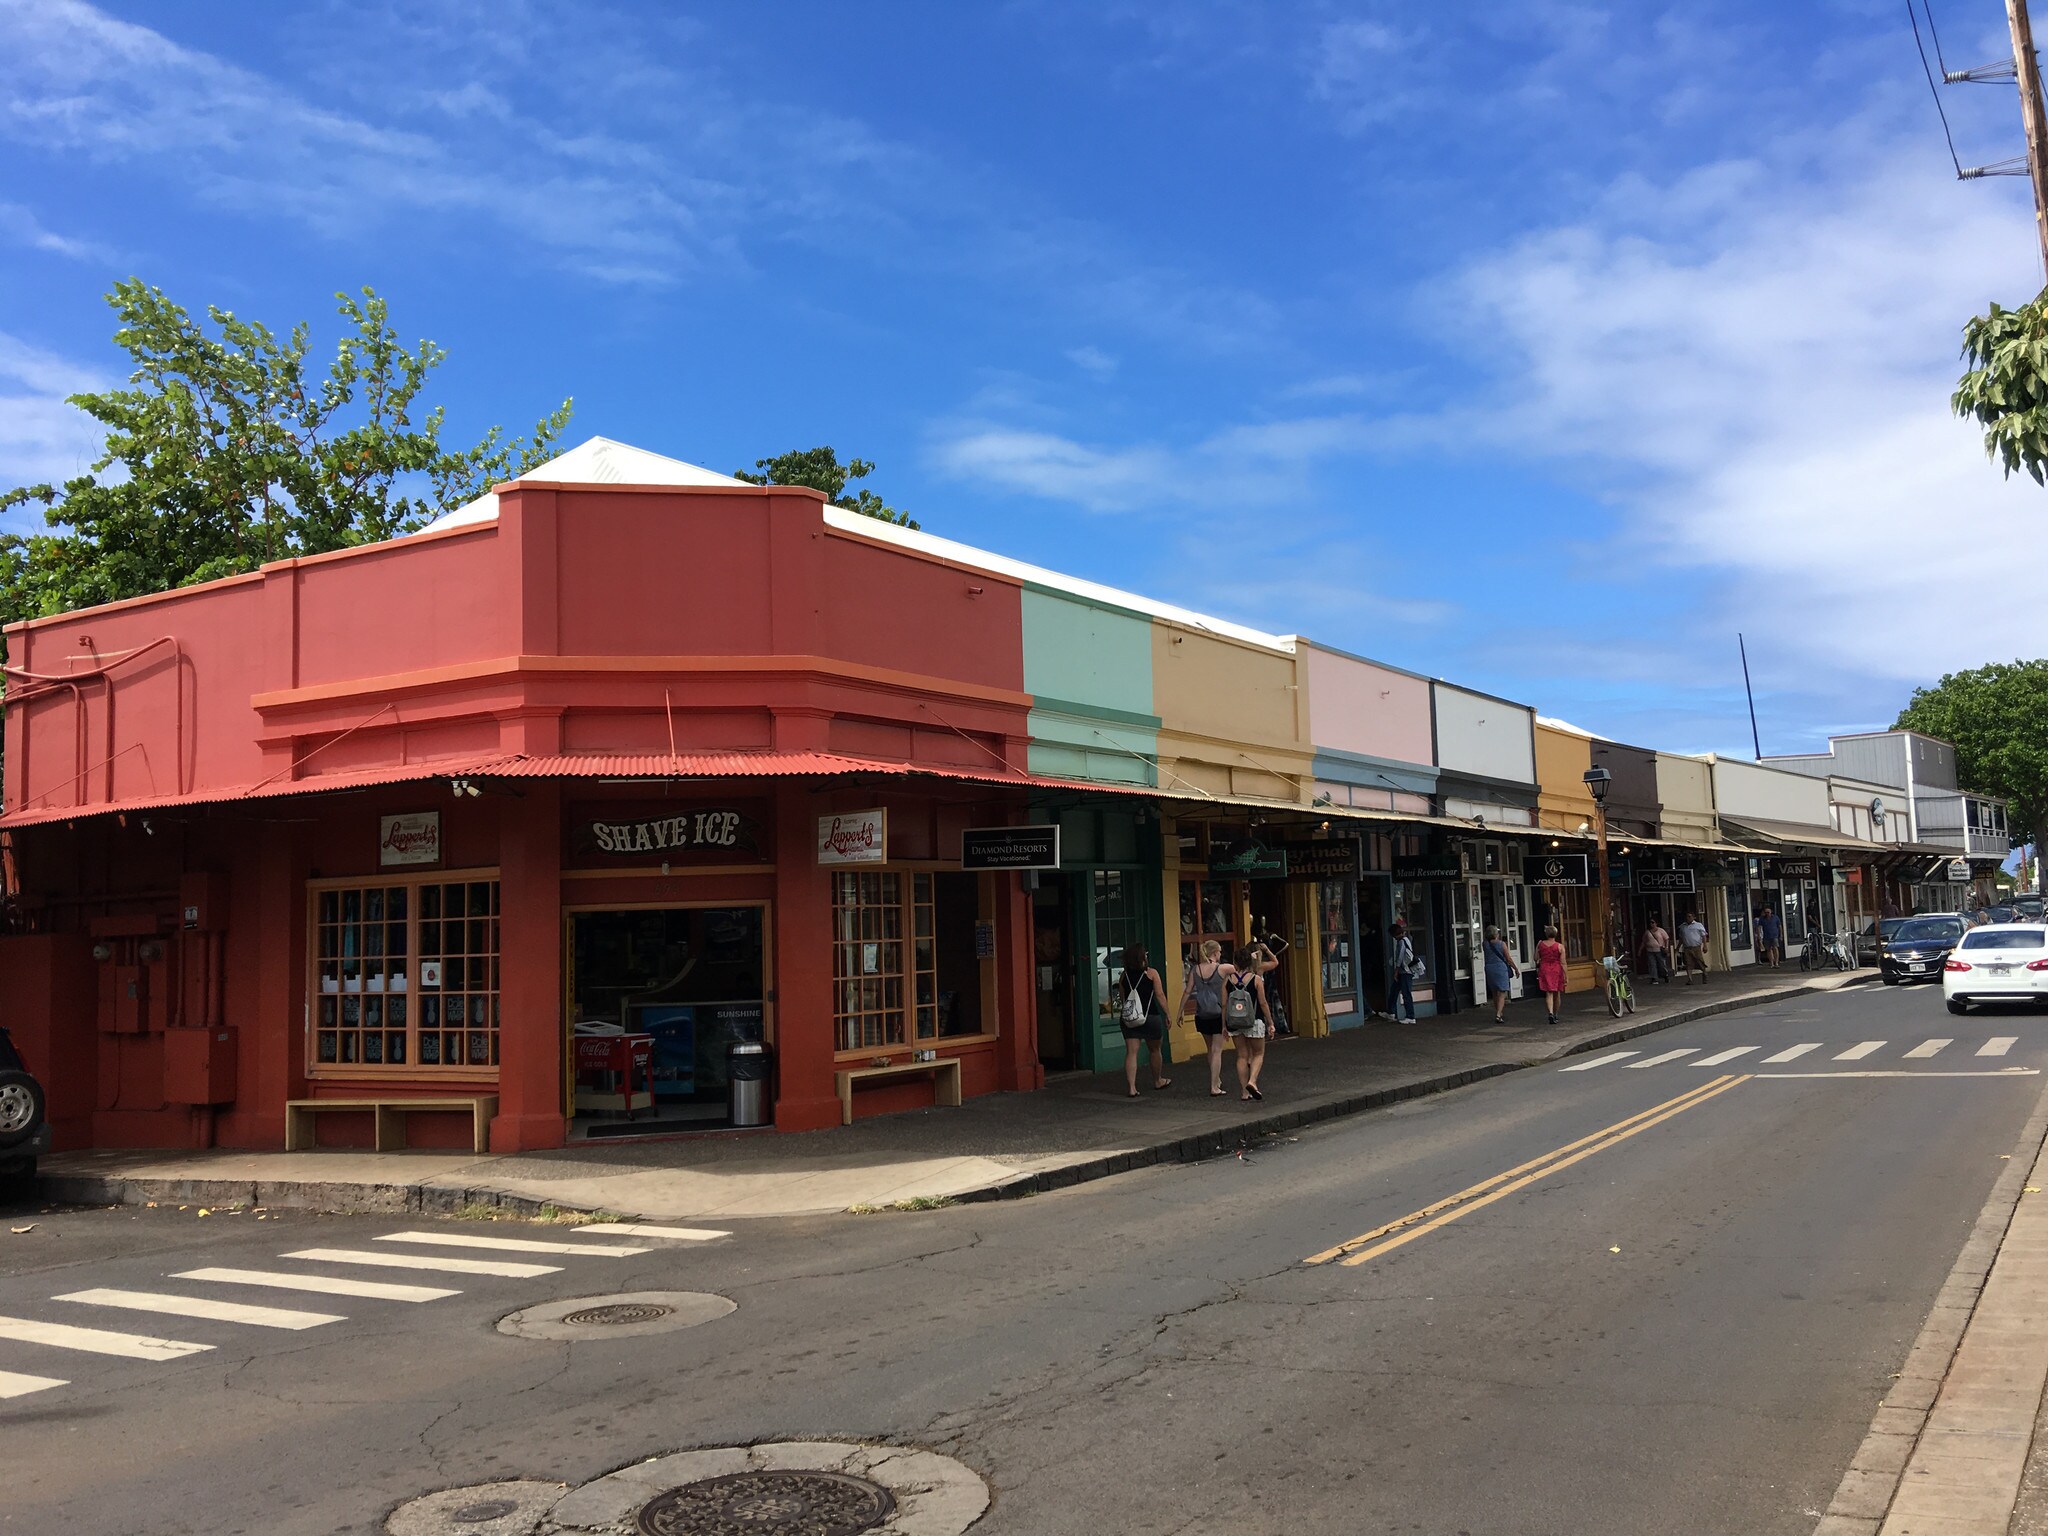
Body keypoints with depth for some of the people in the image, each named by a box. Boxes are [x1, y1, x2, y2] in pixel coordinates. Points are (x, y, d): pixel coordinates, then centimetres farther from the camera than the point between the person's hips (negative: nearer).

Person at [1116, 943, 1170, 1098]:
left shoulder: (1124, 975, 4)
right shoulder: (1151, 973, -4)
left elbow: (1122, 997, 7)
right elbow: (1160, 995, -6)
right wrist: (1167, 1014, 0)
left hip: (1129, 1018, 2)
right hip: (1150, 1016, -2)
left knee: (1131, 1052, -1)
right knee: (1155, 1050, 17)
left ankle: (1131, 1087, -9)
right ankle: (1158, 1080, 34)